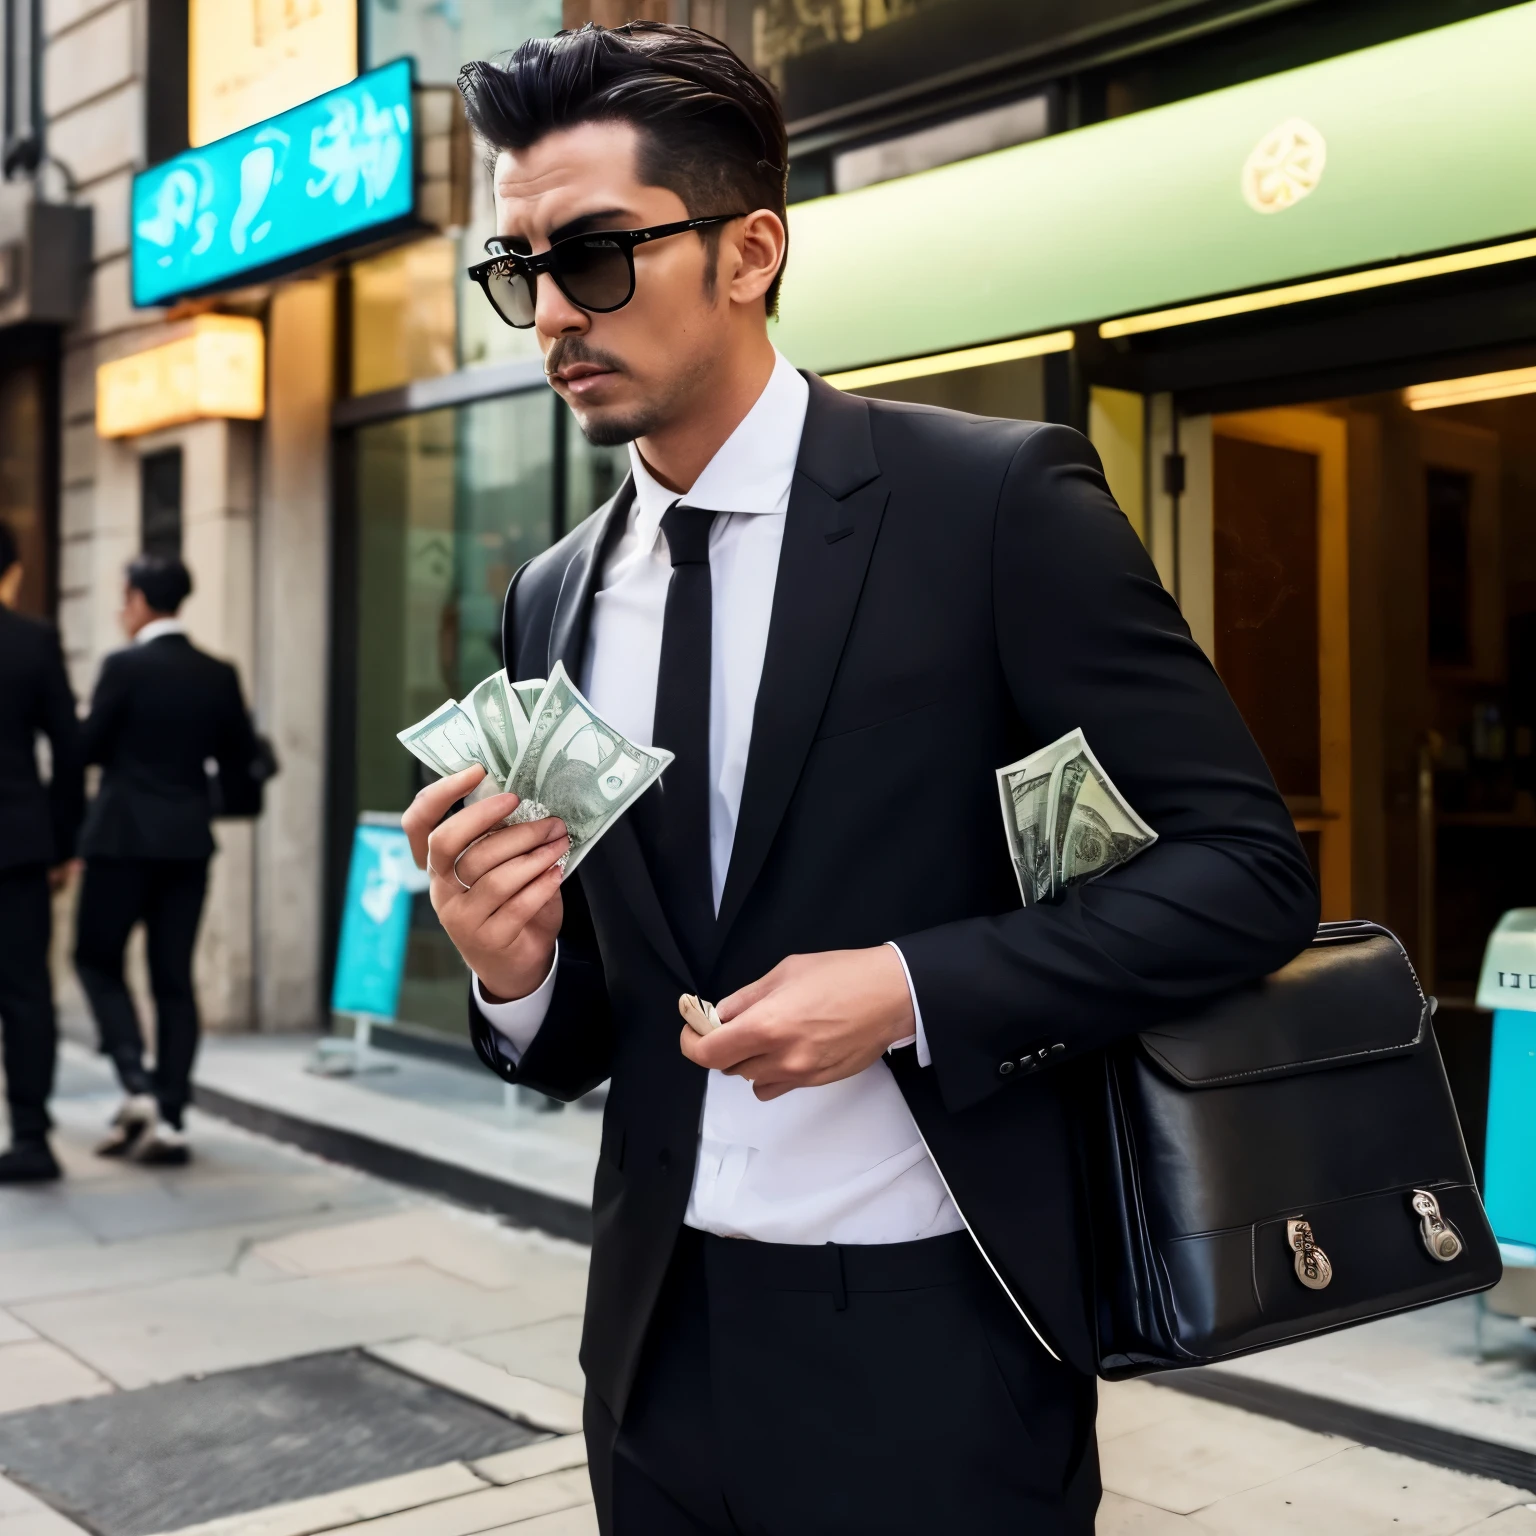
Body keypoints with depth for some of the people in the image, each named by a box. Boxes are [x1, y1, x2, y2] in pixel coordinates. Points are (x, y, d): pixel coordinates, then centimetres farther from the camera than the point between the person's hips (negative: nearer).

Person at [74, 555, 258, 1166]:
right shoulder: (219, 675, 4)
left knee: (97, 959, 10)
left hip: (125, 835, -4)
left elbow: (89, 747, -7)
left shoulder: (124, 666, -10)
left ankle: (137, 1087, -7)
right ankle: (169, 1116, 7)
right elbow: (240, 756, 8)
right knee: (174, 977, 7)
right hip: (188, 839, 5)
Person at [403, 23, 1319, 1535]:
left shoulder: (997, 499, -10)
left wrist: (911, 990, -21)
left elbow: (1250, 865, -12)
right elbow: (589, 1037, 11)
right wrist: (513, 970, -11)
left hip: (930, 1351, -5)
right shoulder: (553, 602, 5)